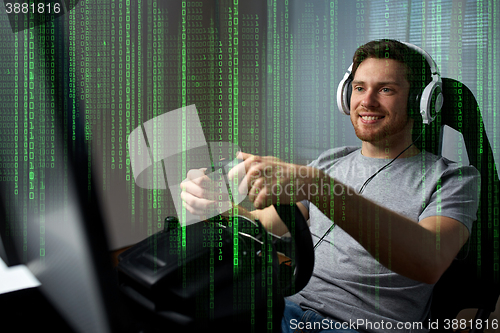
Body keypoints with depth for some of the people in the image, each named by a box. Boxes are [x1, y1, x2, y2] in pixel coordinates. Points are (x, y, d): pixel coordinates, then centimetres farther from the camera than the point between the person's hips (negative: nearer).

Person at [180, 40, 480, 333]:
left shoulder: (454, 179, -1)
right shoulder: (329, 162, 17)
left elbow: (429, 262, -23)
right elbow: (265, 226, 13)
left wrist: (317, 185, -35)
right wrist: (216, 200, -10)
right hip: (291, 308, 5)